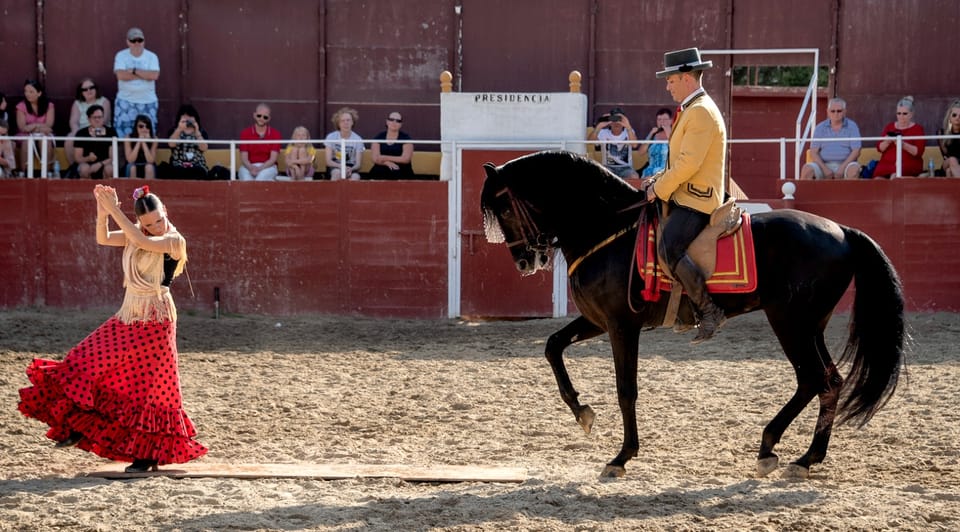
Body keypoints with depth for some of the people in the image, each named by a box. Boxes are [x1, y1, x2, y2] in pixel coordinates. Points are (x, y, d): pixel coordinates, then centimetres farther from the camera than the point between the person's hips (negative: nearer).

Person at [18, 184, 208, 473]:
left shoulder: (174, 241, -10)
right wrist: (103, 215, -24)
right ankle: (80, 428, 18)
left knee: (150, 387, -3)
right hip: (128, 318, 7)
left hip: (155, 322, -7)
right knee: (87, 365, 4)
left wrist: (114, 209, -27)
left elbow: (142, 242, -26)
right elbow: (103, 239, -5)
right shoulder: (135, 235, 8)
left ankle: (150, 453, 6)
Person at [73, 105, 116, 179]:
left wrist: (100, 164, -21)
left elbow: (113, 157, -4)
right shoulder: (81, 134, -3)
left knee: (109, 169, -33)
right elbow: (77, 158, -2)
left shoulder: (111, 133, -2)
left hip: (104, 165, 0)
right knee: (85, 168, -33)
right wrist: (88, 158, -24)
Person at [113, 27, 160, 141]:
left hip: (148, 102, 1)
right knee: (124, 132, -6)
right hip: (126, 101, -1)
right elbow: (121, 75, -15)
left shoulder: (151, 56, 2)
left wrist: (134, 71, -13)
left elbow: (154, 75, -13)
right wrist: (145, 74, -11)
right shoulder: (121, 56, 0)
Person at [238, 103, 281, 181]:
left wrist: (260, 168, -21)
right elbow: (244, 158, 1)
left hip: (268, 167, -1)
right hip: (248, 167, 1)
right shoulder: (245, 133, 7)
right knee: (246, 179, -36)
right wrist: (251, 168, -22)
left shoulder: (275, 134, 4)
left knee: (261, 176, -38)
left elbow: (273, 159, -3)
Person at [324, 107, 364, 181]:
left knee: (355, 177, -33)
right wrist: (341, 167, -26)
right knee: (337, 173, -35)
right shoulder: (331, 137, -4)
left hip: (351, 168, 0)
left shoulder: (358, 139, -3)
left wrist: (351, 169, -28)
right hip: (335, 167, 0)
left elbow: (358, 164, -4)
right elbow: (328, 161, -7)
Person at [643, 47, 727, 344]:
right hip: (683, 196, 11)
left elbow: (688, 163, -22)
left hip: (696, 200, -11)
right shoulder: (692, 110, 19)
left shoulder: (702, 112, -15)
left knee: (669, 248, -27)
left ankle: (710, 311, -21)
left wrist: (660, 189, -14)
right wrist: (659, 180, 11)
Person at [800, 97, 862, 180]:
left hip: (845, 164, -2)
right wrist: (825, 169, -12)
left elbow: (856, 151, -1)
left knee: (854, 169, -36)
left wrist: (842, 168, -15)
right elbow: (813, 152, 4)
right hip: (824, 165, 2)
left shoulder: (852, 126, 6)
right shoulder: (820, 128, 11)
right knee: (807, 169, -28)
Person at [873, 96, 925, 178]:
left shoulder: (917, 128, 7)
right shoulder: (890, 127, 19)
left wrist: (903, 144, -21)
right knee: (878, 175, -32)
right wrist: (887, 142, -9)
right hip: (887, 162, 3)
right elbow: (879, 148, 13)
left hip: (909, 163, -3)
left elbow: (918, 152, -5)